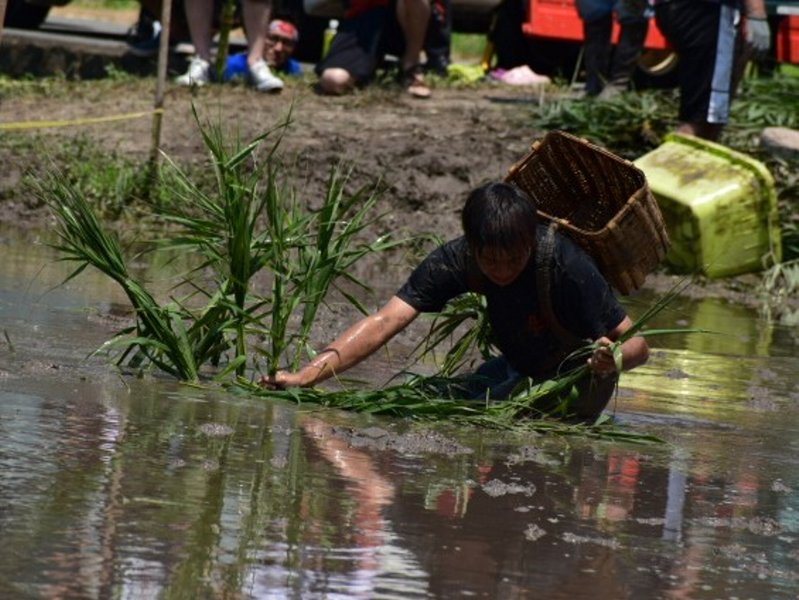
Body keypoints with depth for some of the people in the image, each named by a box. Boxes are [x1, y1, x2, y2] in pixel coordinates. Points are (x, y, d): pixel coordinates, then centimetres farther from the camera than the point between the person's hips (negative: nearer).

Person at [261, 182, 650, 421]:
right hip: (520, 369, 5)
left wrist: (612, 359, -54)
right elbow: (385, 322, -33)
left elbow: (636, 344, -28)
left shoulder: (565, 266, -35)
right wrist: (306, 376, -46)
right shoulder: (457, 260, -24)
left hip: (580, 375, -5)